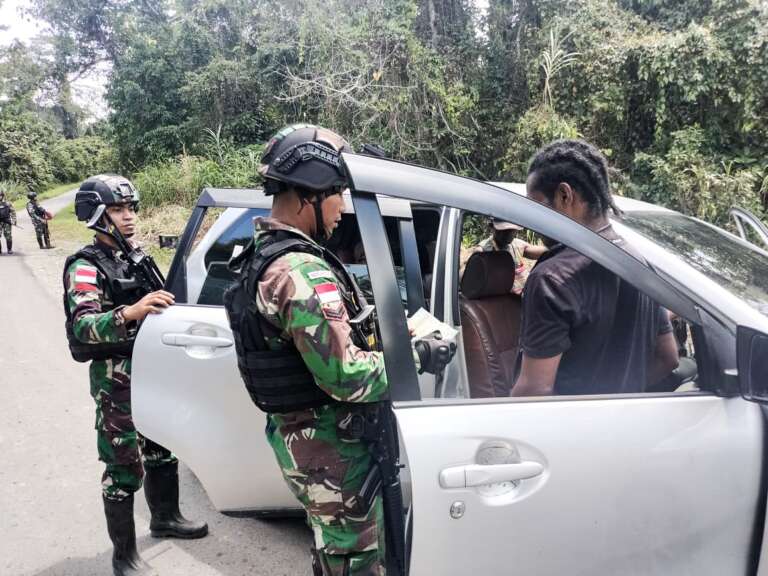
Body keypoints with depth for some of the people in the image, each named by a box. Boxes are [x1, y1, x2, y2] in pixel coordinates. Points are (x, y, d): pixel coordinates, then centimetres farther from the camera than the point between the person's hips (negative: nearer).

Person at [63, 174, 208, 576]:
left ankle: (165, 517, 39)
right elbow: (83, 326, -30)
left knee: (161, 451, 20)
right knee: (125, 468, 0)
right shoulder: (85, 267, -14)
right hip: (117, 381, -8)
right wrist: (129, 313, -44)